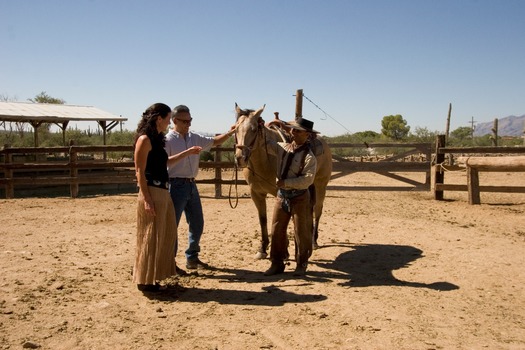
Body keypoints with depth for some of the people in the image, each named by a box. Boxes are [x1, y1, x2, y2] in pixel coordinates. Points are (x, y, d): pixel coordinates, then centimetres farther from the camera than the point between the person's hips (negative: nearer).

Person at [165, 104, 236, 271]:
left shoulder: (194, 138, 11)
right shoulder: (168, 140, -9)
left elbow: (215, 142, 19)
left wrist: (229, 133, 7)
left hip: (191, 185, 8)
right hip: (176, 185, -7)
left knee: (197, 223, 13)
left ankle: (192, 258, 28)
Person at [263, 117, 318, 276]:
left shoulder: (309, 156, -14)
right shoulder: (283, 147, 3)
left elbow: (307, 179, -22)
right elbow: (266, 143, 14)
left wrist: (285, 182, -24)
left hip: (299, 197, -5)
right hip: (282, 195, 5)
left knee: (301, 232, 6)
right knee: (277, 230, 8)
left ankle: (301, 265, 21)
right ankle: (277, 263, 19)